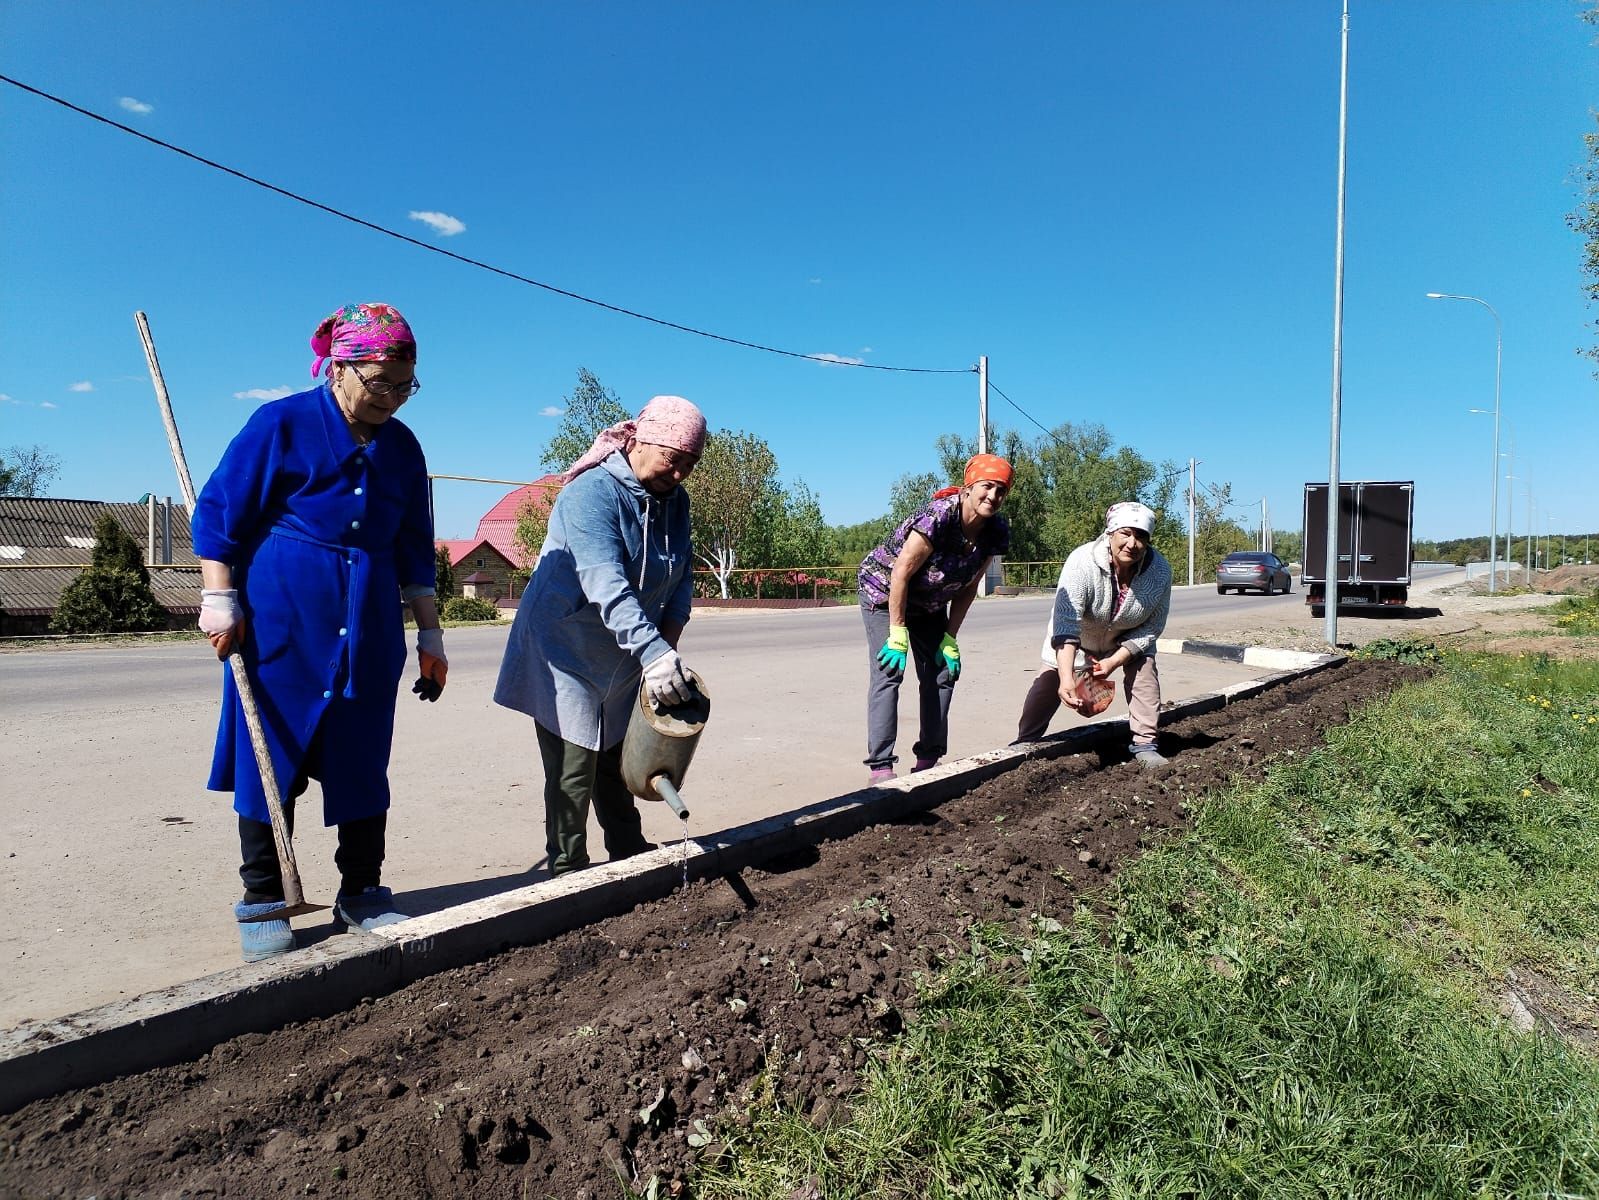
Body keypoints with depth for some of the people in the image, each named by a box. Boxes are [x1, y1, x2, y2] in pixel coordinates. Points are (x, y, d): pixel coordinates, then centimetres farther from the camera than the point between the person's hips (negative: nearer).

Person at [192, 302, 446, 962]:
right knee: (271, 757, 3)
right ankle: (263, 902, 17)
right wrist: (220, 598, -8)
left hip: (370, 629, 4)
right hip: (280, 623, -4)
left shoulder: (402, 446, 8)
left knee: (363, 761, 8)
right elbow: (217, 512, -2)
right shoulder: (281, 423, -5)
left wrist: (429, 633, 12)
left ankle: (361, 893, 20)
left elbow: (415, 550, 13)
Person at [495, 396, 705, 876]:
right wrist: (654, 654, -45)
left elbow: (681, 579, 0)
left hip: (625, 662, 7)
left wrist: (668, 644, -15)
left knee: (618, 761, 18)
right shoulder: (593, 492, -23)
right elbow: (605, 585, -36)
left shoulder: (674, 501, 2)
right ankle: (567, 872, 8)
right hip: (567, 653, -7)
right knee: (574, 769, -4)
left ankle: (630, 854, 30)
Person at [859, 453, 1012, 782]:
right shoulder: (938, 517, -33)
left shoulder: (996, 532, -12)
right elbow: (901, 573, -28)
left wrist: (950, 639, -7)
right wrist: (898, 635, -25)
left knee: (943, 673, 3)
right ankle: (880, 768, -16)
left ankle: (928, 761, 12)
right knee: (889, 672, -16)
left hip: (929, 604, 7)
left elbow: (968, 587, -4)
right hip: (885, 592, -7)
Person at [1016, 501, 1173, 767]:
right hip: (1077, 637, -2)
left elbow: (1152, 626, -17)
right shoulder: (1082, 561, -39)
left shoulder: (1160, 570, -28)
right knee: (1049, 683, -3)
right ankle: (1024, 744, 14)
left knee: (1145, 672, -17)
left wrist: (1115, 661, -27)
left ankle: (1144, 745, -4)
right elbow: (1066, 624, -44)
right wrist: (1066, 678, -54)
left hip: (1128, 638, 2)